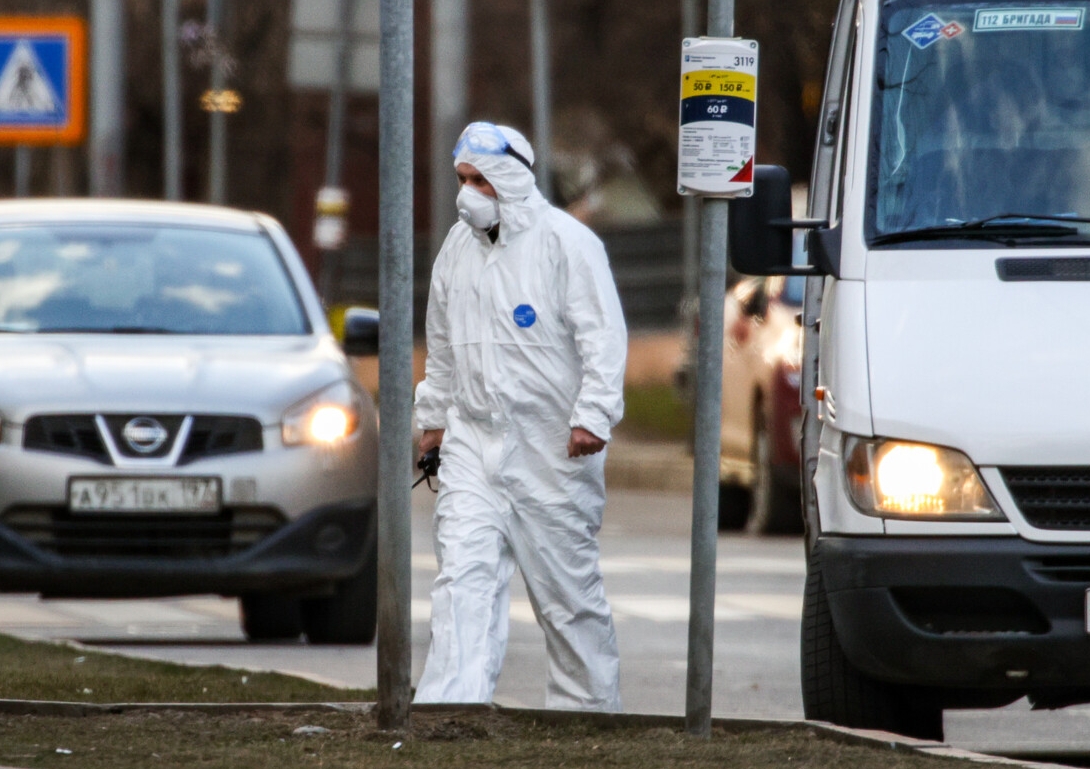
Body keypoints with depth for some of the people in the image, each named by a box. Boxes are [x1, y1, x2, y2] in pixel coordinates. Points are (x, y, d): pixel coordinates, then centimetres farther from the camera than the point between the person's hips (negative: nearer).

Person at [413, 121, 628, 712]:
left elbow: (604, 339, -12)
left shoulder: (567, 243, -8)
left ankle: (588, 704, 17)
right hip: (473, 442, 5)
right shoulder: (458, 247, 11)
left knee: (568, 588, 4)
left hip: (551, 448, -5)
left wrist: (592, 416, -20)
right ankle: (449, 706, -17)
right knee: (464, 576, -9)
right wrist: (432, 416, 26)